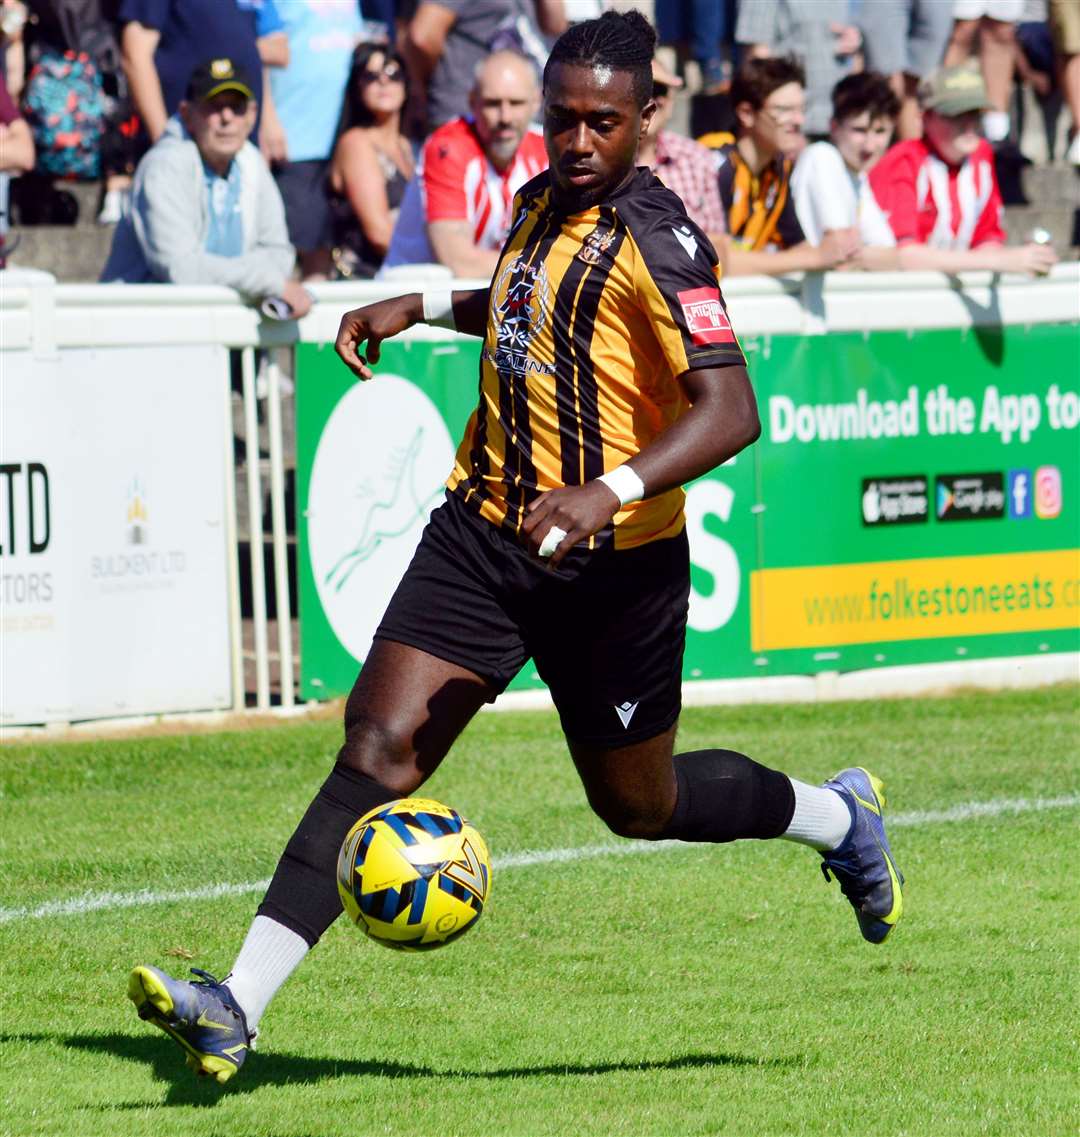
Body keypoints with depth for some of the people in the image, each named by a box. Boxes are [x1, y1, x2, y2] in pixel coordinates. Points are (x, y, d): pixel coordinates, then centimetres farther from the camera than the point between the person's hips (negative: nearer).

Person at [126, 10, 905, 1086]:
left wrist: (609, 492, -39)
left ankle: (838, 816, 43)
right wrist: (426, 306, 21)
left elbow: (729, 411, -26)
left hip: (612, 561, -5)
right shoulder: (542, 202, 8)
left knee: (638, 805, 13)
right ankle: (236, 1007, -20)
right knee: (378, 748, -12)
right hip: (484, 528, 6)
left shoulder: (657, 241, -16)